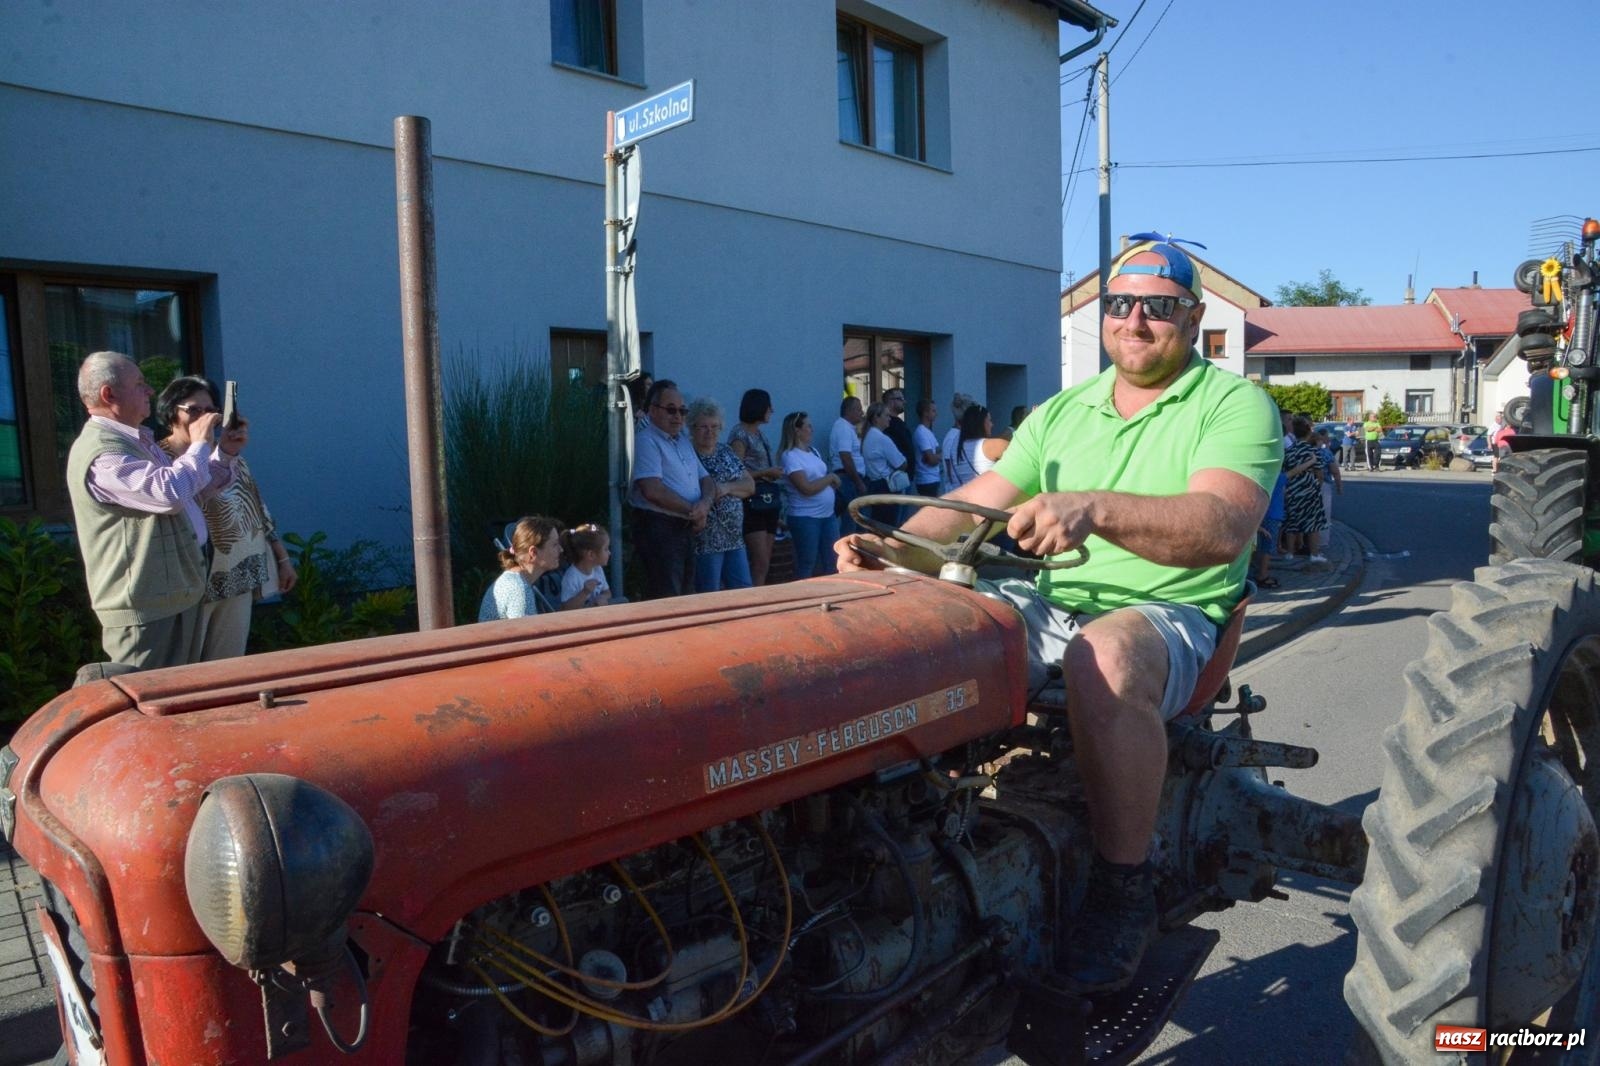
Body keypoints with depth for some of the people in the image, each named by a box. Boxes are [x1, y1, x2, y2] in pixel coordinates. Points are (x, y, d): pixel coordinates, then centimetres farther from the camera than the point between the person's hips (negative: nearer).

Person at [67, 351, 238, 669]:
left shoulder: (137, 439, 16)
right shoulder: (101, 452, -19)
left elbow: (193, 493, 23)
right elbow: (170, 493, -31)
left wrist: (225, 452, 8)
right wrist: (199, 444, -16)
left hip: (177, 592, 10)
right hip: (145, 606, -10)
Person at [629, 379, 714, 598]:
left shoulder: (683, 440, 17)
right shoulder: (646, 441, -11)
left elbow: (706, 480, 17)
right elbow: (653, 490, -22)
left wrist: (705, 503, -7)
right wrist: (692, 510, -12)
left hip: (686, 528, 9)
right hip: (658, 528, -9)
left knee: (684, 595, 14)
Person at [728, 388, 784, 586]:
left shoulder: (760, 433, 17)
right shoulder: (740, 434, -8)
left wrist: (775, 472, 7)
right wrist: (766, 473, -14)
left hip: (769, 500, 8)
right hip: (752, 502, -8)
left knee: (764, 563, 8)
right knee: (760, 563, -12)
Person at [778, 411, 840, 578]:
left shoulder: (813, 451, 12)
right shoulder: (790, 456, -13)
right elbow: (807, 488, -20)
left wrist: (832, 482, 0)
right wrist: (830, 478, -10)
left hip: (828, 514, 8)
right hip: (805, 518, -8)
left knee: (832, 562, 12)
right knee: (807, 564, 2)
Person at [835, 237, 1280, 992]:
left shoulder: (1235, 405, -1)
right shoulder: (1062, 412, 17)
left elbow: (1223, 526, -21)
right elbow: (974, 502, 10)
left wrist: (1096, 509, -37)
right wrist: (897, 549, -10)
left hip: (1166, 615, -5)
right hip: (1048, 603, 5)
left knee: (1104, 657, -39)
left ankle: (1123, 890, -20)